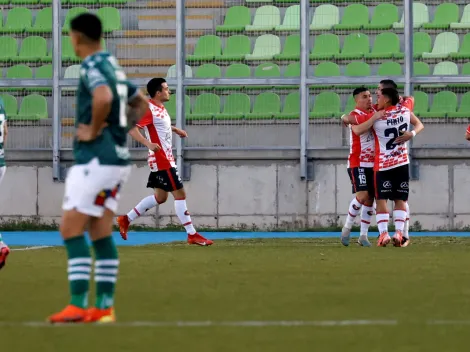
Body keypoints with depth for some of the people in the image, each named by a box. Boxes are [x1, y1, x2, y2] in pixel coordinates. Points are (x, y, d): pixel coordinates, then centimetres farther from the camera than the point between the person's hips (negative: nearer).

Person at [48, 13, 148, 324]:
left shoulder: (92, 67, -12)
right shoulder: (114, 67, 15)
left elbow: (103, 98, -33)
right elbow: (141, 104, 27)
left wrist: (94, 130, -18)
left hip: (96, 160, -9)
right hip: (118, 160, 9)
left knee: (71, 230, -6)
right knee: (101, 234, 10)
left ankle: (78, 306, -11)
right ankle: (105, 307, 7)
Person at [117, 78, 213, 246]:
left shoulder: (160, 108, 12)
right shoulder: (150, 110, -17)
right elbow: (132, 128, -25)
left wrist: (175, 129, 24)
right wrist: (148, 144, -37)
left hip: (165, 160, 10)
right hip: (162, 161, -10)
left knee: (160, 197, 15)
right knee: (180, 194, -7)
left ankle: (126, 219, 20)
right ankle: (192, 235, -4)